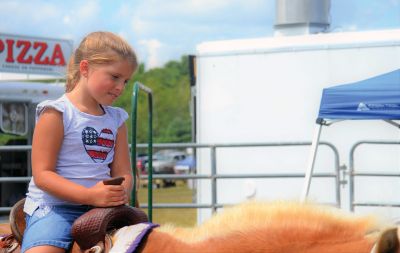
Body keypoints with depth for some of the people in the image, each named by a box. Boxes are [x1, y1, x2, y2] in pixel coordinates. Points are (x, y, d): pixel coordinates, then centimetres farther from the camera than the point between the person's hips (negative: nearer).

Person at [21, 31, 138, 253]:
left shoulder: (116, 119, 15)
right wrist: (90, 195, -23)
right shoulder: (56, 113, -5)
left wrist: (121, 191, -13)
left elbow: (123, 173, 13)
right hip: (54, 207, -6)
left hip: (102, 208, 6)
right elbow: (41, 174, -12)